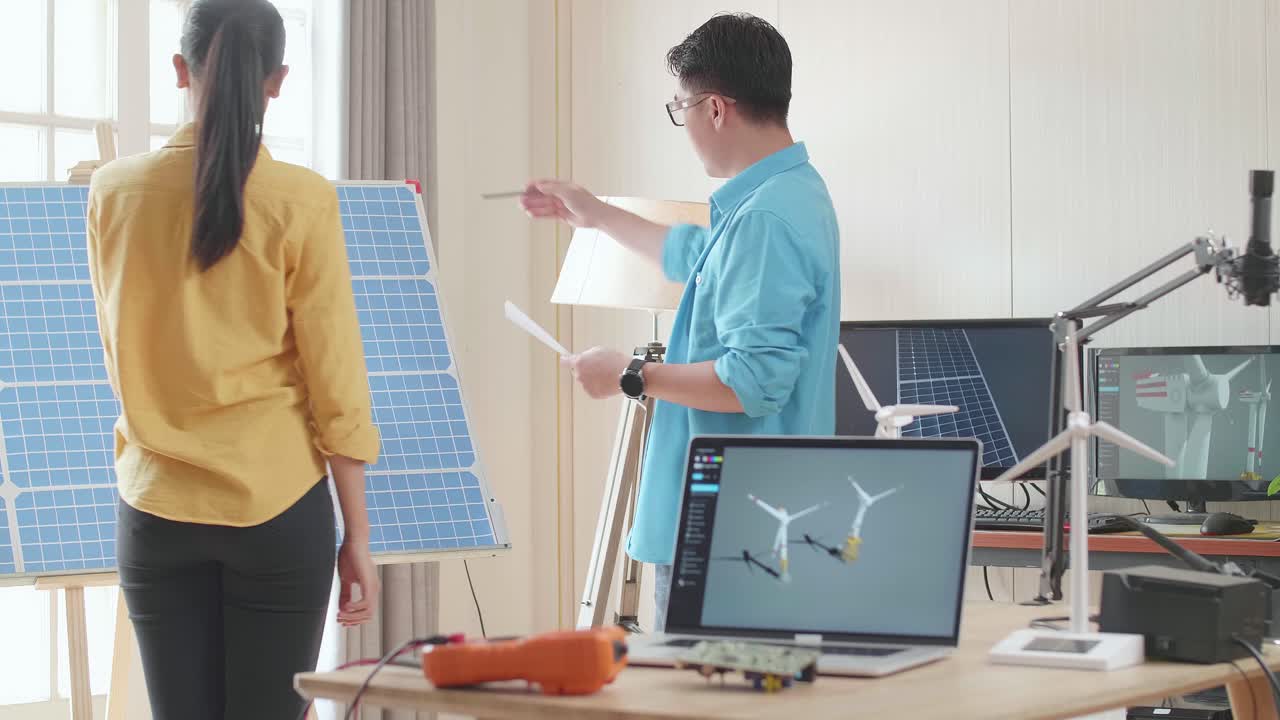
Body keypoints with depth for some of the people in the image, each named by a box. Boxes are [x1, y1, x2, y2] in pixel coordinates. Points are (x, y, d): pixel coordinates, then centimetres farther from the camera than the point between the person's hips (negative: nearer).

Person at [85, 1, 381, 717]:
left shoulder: (115, 192, 0)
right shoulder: (302, 201, -9)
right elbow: (337, 388, -7)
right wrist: (358, 535, 1)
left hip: (158, 510, 3)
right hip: (279, 508, -2)